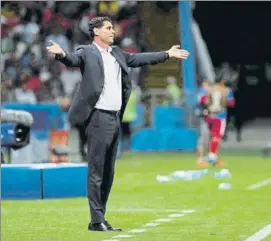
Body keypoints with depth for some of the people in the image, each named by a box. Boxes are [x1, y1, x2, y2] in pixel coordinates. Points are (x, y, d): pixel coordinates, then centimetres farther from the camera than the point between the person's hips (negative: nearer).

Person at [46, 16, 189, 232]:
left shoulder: (117, 53, 17)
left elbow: (138, 59, 27)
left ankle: (100, 218, 14)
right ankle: (97, 221, -6)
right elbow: (73, 60, -24)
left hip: (115, 118, 8)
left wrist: (167, 54, 30)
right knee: (96, 171, -6)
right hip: (98, 118, -8)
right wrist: (61, 54, -46)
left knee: (108, 172, 9)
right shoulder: (87, 53, -5)